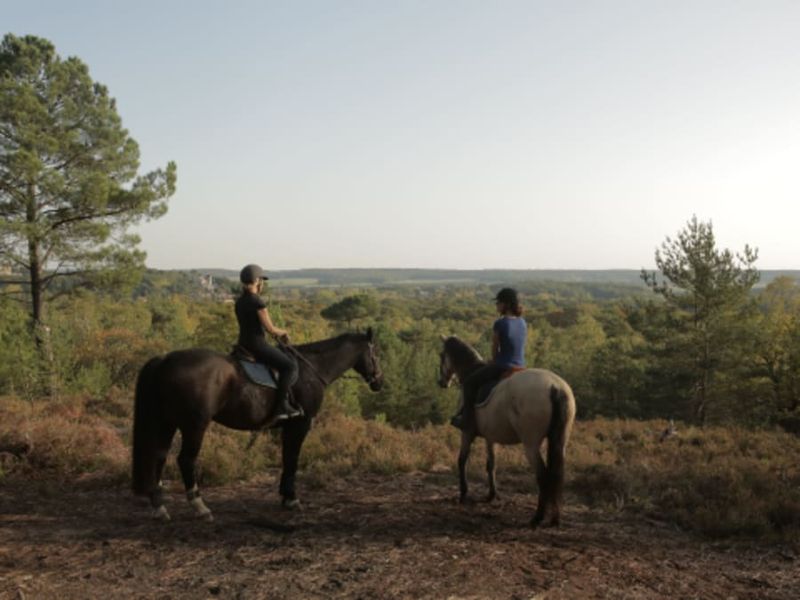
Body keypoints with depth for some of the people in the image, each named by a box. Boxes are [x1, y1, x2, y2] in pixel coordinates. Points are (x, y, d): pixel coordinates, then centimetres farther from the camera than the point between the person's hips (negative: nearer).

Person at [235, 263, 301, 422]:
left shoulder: (239, 302, 10)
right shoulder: (258, 301, -16)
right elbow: (270, 328, -15)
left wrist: (277, 334, 14)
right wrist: (283, 332, 6)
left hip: (243, 344, 9)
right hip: (257, 345, -9)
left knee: (286, 359, 27)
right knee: (290, 365, -5)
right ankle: (281, 405, -12)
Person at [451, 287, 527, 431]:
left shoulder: (499, 324, -19)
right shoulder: (522, 323, 2)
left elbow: (495, 350, -8)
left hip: (502, 368, -8)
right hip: (520, 368, 8)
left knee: (469, 382, 13)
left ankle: (467, 419, 15)